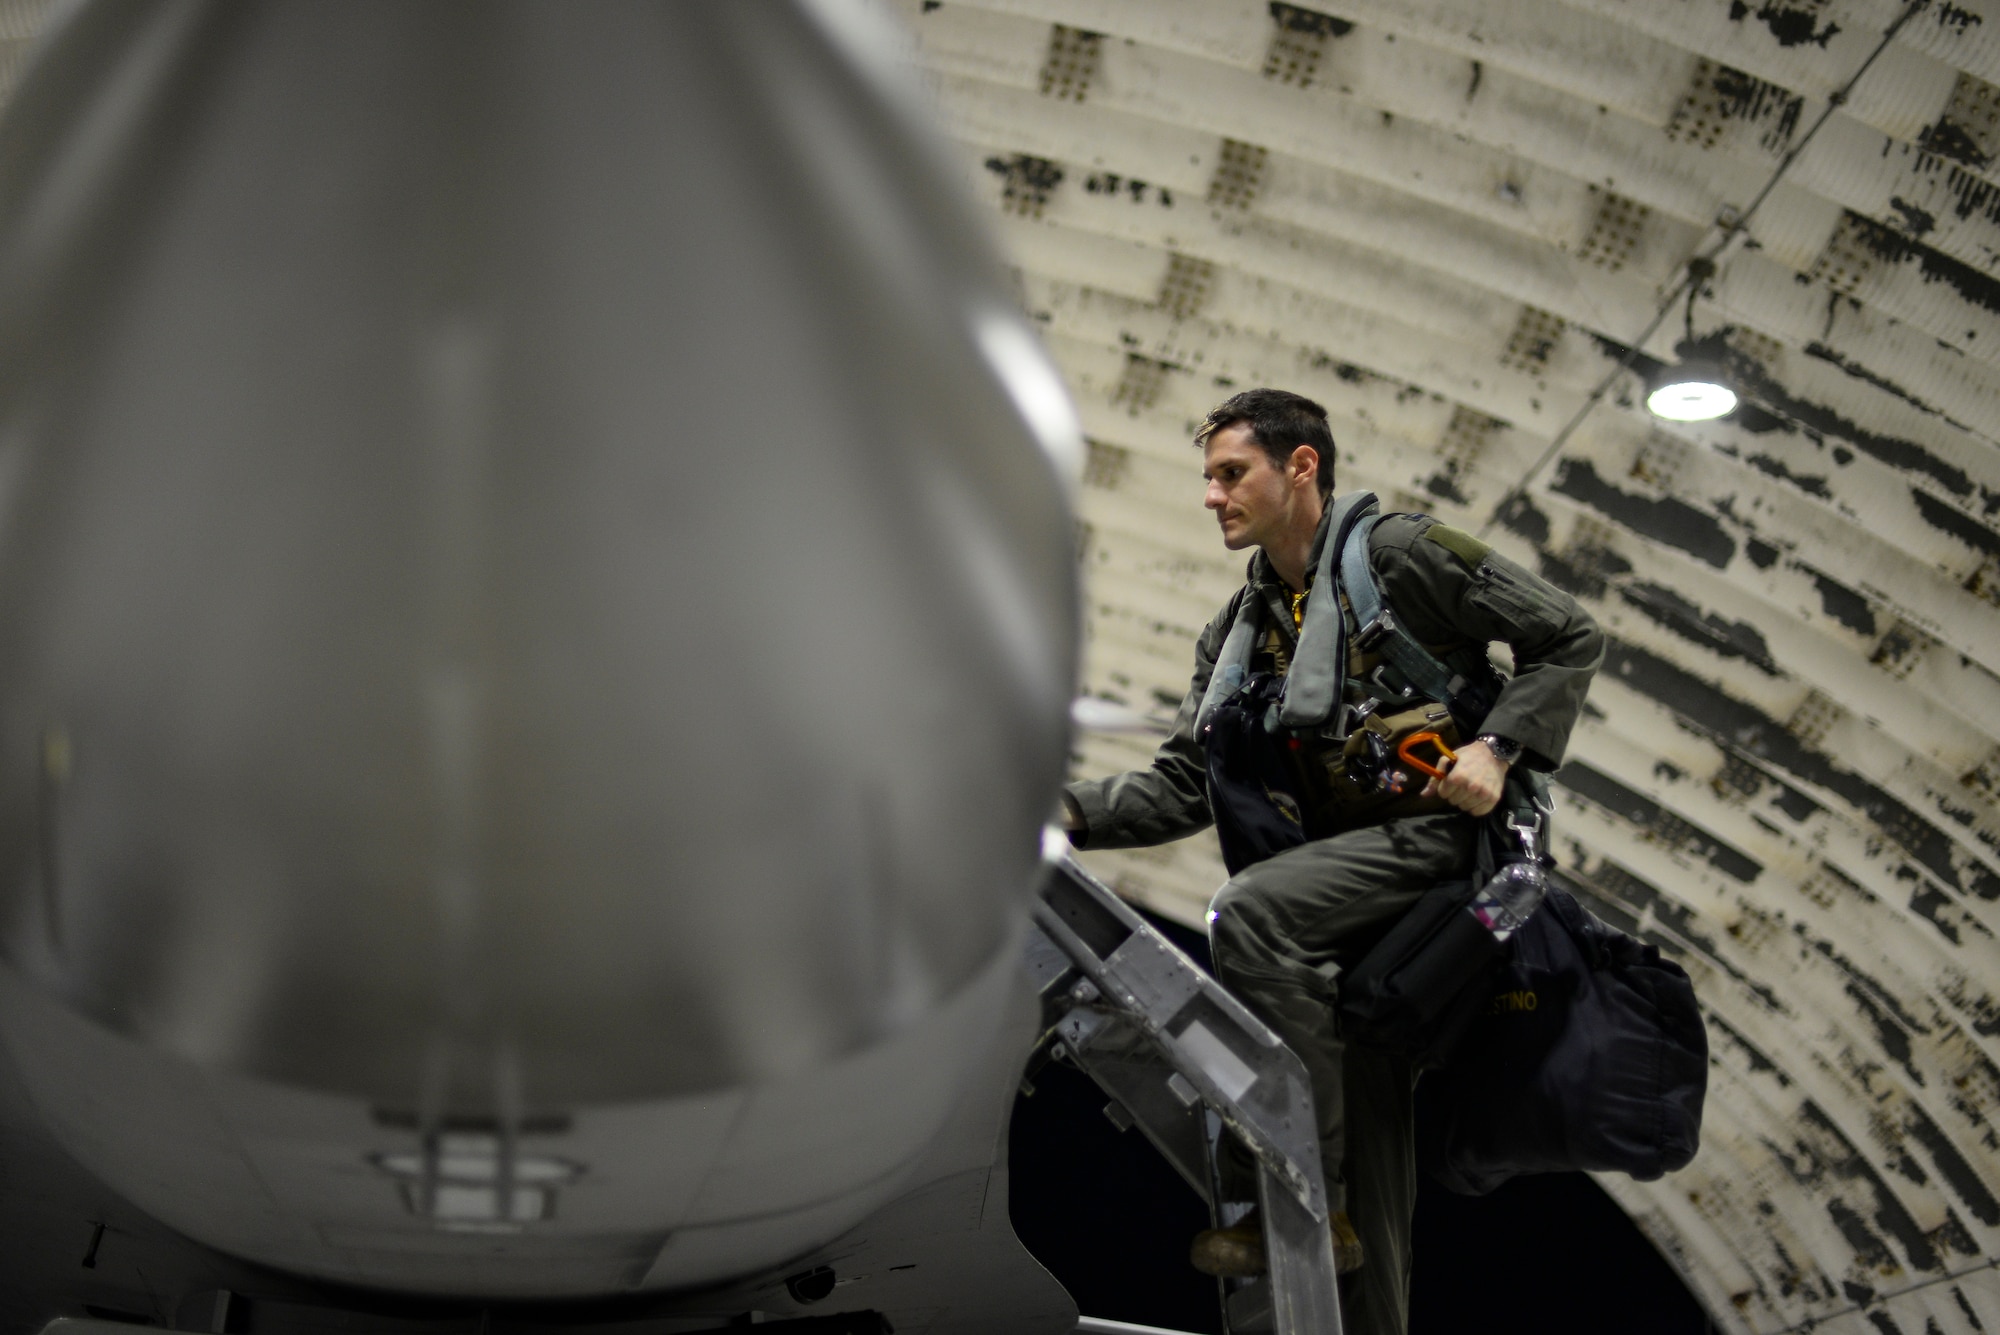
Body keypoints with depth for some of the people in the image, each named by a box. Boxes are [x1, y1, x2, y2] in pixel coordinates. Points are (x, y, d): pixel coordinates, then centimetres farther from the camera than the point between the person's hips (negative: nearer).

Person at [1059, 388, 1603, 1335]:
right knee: (1367, 1114, 6)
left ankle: (1307, 1197, -24)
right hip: (1351, 853, 7)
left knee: (1249, 911, -29)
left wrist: (1498, 746, -17)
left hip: (1443, 827, -7)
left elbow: (1570, 638, -3)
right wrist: (1071, 810, -8)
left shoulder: (1404, 556, -4)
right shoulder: (1237, 635, 15)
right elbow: (1183, 786, 8)